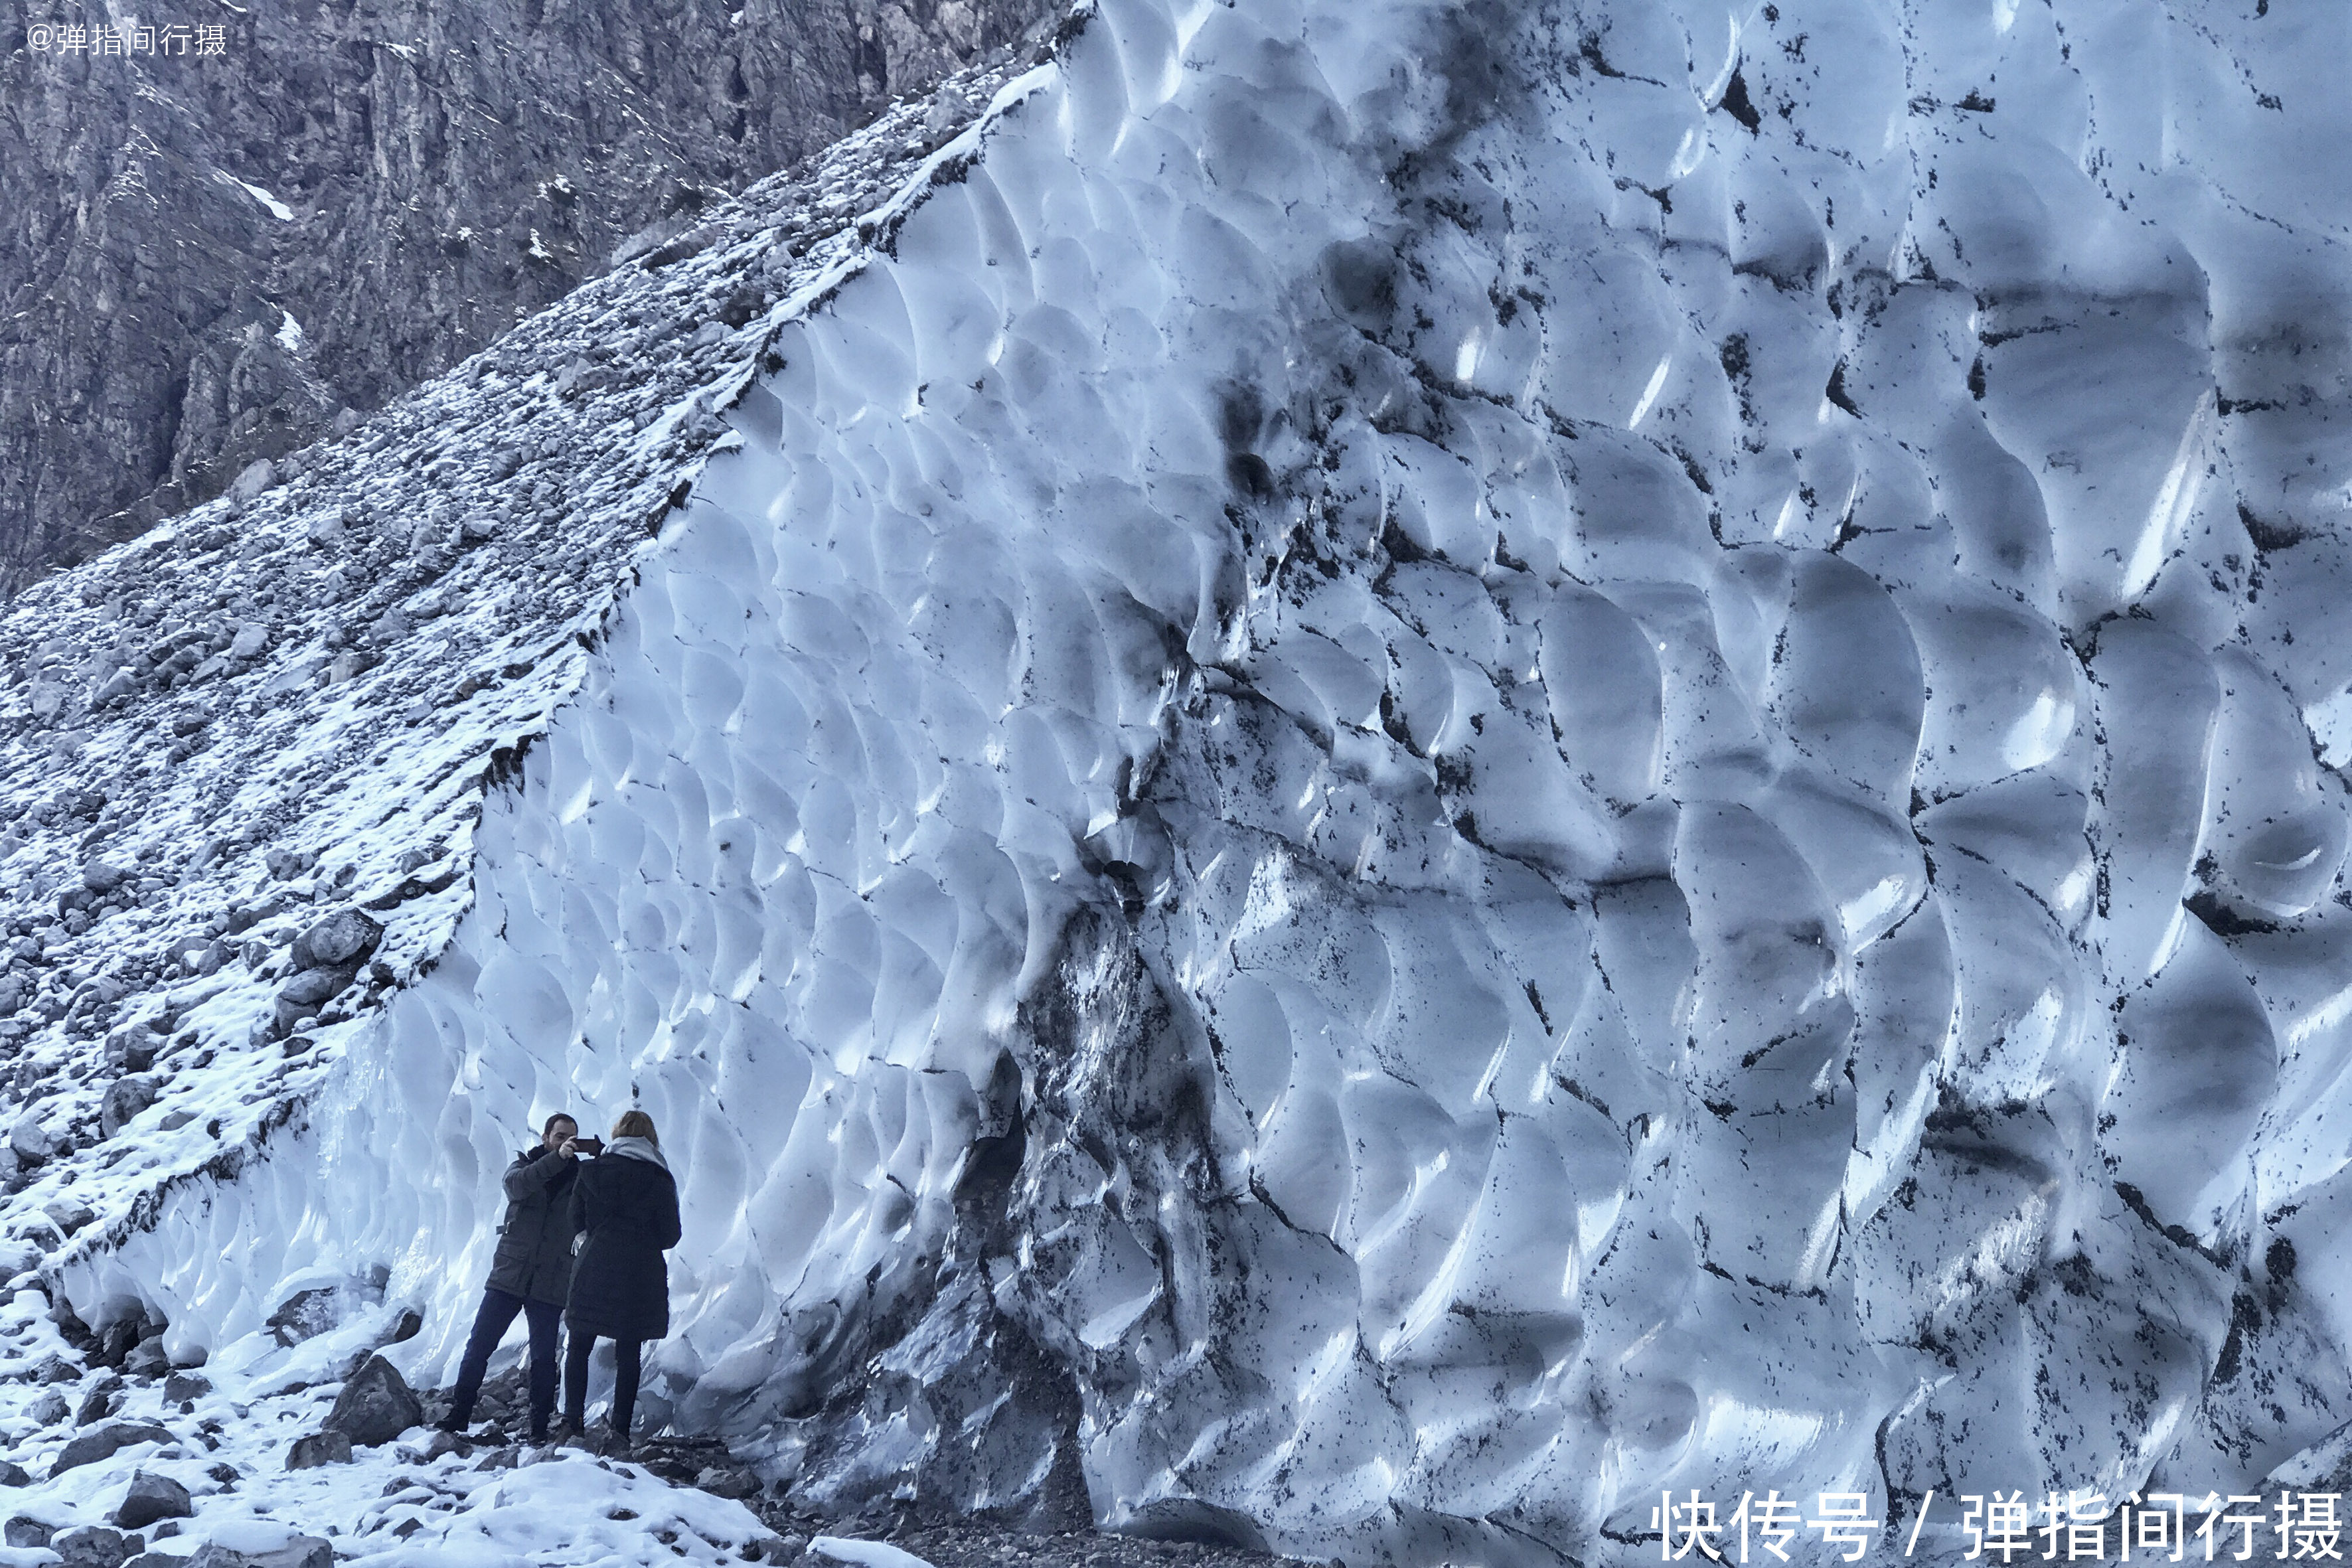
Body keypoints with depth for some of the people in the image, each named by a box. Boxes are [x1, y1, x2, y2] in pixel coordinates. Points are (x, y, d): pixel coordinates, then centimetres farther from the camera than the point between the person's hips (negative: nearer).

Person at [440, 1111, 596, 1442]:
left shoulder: (579, 1176, 5)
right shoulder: (523, 1164, 6)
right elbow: (517, 1184, -18)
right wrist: (557, 1158, -31)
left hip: (550, 1282, 0)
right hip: (509, 1275, 0)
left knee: (543, 1356, 1)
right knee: (479, 1346, 0)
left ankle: (539, 1427, 9)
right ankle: (458, 1415, 10)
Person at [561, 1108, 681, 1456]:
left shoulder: (592, 1170, 0)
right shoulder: (661, 1179, -2)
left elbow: (576, 1221, 5)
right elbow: (670, 1235, -1)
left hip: (594, 1268, 0)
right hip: (641, 1277, 0)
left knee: (579, 1347, 14)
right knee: (628, 1355, 6)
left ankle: (573, 1420, 5)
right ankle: (620, 1433, 2)